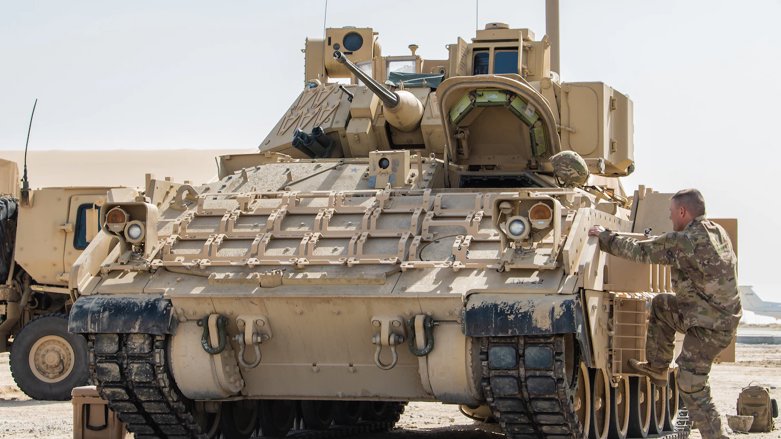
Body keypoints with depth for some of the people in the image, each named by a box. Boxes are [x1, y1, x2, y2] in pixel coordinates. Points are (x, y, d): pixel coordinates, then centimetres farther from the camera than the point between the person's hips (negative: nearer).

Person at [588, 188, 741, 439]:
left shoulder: (684, 242, -21)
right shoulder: (718, 233, 4)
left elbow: (640, 252, -12)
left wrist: (605, 237, 0)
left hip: (708, 328, -9)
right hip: (725, 314, 9)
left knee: (692, 389, -3)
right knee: (660, 305, 25)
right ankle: (657, 368, 32)